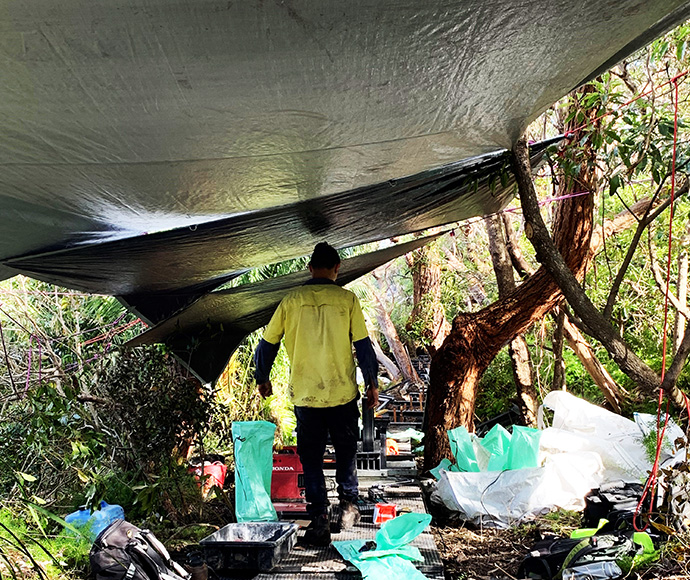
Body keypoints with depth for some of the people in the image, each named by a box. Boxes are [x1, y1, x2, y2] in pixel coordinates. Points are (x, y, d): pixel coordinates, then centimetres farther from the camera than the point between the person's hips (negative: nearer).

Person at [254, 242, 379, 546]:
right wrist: (372, 383, 7)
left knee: (311, 459, 9)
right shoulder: (346, 299, -4)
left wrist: (262, 378, 20)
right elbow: (363, 345, -4)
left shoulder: (291, 300, -1)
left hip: (305, 396, 0)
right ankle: (348, 507, 31)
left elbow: (267, 343, 5)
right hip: (343, 393, 0)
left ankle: (319, 521, 7)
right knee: (346, 452, 19)